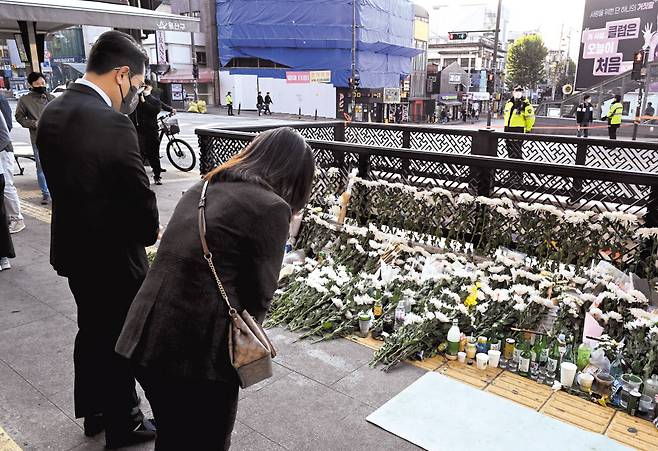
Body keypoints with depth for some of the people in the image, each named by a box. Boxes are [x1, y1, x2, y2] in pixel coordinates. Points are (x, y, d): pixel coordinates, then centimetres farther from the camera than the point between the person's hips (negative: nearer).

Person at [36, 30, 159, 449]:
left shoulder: (52, 113, 1)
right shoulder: (112, 124, -26)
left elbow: (66, 182, 6)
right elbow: (140, 197, -21)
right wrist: (150, 232, 1)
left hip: (72, 247, 8)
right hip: (113, 256, -8)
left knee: (91, 332, 24)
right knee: (120, 342, 11)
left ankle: (93, 412, 43)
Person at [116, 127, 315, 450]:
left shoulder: (201, 188, 11)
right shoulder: (272, 208, -11)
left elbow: (188, 265, 13)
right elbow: (259, 294, -10)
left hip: (144, 339, 7)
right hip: (199, 350, -7)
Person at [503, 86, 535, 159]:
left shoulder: (525, 104, -6)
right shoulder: (509, 102, 14)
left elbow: (530, 117, -5)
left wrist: (528, 129, -3)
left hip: (518, 129, -7)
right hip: (508, 129, 7)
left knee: (517, 150, -10)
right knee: (510, 150, 12)